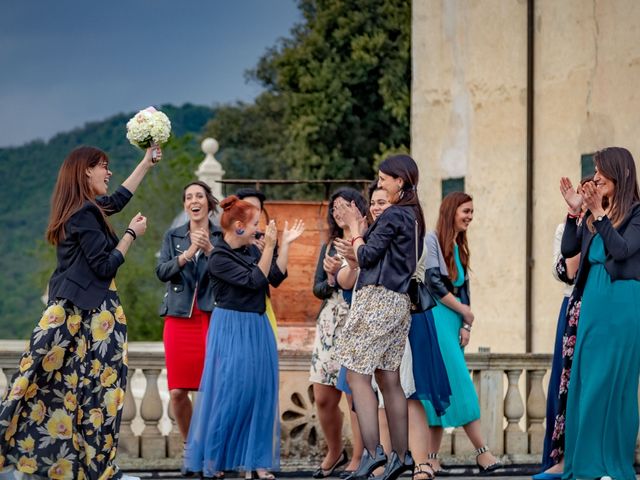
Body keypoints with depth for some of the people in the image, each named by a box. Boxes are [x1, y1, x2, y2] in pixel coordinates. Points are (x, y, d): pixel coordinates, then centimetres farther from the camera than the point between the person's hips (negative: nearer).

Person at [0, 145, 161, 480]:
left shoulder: (82, 209, 15)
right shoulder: (85, 213, -14)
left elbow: (118, 199, 33)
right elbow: (106, 266, -16)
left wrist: (147, 161, 40)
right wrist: (132, 233, -3)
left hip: (72, 311, 9)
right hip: (89, 314, -9)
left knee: (62, 387, 7)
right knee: (95, 389, -5)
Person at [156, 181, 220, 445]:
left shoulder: (222, 236, 6)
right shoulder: (173, 236, 13)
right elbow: (162, 272, -1)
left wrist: (209, 250, -17)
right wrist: (189, 252, -14)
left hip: (212, 318, -2)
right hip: (179, 317, 2)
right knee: (177, 392, -1)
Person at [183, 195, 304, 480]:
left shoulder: (250, 252, 9)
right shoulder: (219, 259, -11)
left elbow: (276, 278, 3)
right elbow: (254, 281, -17)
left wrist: (286, 244, 2)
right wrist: (269, 248, -17)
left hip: (257, 328, 7)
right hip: (231, 330, -7)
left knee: (259, 393, 4)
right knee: (229, 394, -7)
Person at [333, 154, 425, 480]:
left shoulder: (393, 215, -11)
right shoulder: (414, 216, 17)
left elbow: (368, 257, -9)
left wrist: (356, 230, 6)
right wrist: (357, 246, 15)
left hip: (377, 299, -9)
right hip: (399, 303, 9)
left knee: (356, 375, -9)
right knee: (389, 380, 10)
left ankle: (372, 451, -18)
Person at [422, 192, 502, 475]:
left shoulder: (460, 248, 19)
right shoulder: (432, 240, -5)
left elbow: (463, 291, 16)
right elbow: (434, 283, -12)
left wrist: (465, 325, 3)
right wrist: (465, 311, -4)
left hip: (454, 320, 8)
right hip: (437, 316, -8)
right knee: (459, 384, -10)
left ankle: (432, 456, 0)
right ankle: (481, 451, -12)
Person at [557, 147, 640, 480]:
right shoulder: (593, 215, 12)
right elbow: (568, 249, 7)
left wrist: (599, 214, -20)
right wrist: (574, 211, -2)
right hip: (592, 302, 7)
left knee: (612, 383, -5)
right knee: (584, 383, 6)